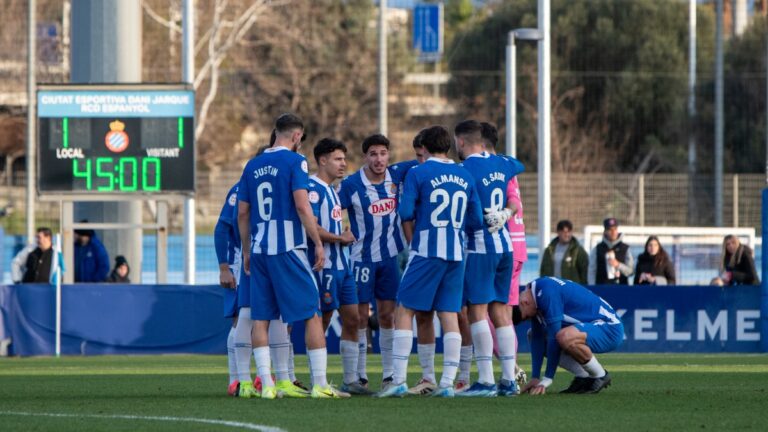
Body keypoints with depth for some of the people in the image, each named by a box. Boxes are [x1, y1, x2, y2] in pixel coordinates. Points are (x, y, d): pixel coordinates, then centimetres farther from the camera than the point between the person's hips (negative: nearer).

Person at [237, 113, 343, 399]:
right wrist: (318, 243, -8)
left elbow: (242, 214, 14)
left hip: (259, 250, 6)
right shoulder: (294, 162, -5)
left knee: (261, 319, 6)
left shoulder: (253, 166, 12)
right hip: (287, 248, -6)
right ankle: (319, 384, -2)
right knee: (312, 315, 0)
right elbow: (302, 206, -14)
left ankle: (267, 384, 0)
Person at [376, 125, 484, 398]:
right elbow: (476, 220, 10)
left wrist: (412, 242, 9)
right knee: (449, 315, 6)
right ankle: (447, 383, 1)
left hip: (427, 251, -5)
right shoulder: (465, 176, 10)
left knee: (405, 311, 0)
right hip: (457, 253, 5)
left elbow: (406, 214, -7)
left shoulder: (418, 173, -3)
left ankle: (399, 381, -7)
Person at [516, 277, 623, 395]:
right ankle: (584, 377, 8)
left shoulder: (546, 291, -24)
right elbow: (537, 339, 4)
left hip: (610, 331, -10)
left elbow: (554, 337, -25)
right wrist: (535, 378, -1)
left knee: (565, 337, -37)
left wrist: (547, 380, -20)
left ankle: (600, 375, -11)